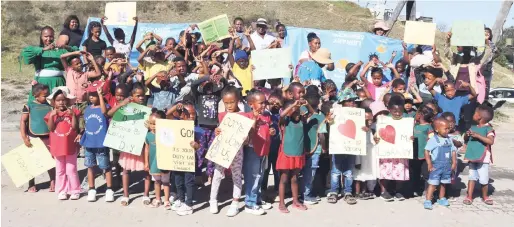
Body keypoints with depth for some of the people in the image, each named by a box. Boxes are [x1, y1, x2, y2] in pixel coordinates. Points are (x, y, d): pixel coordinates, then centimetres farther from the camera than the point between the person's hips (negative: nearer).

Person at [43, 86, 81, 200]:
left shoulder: (73, 112, -3)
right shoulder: (51, 114, 2)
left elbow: (75, 127, -12)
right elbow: (50, 128, -8)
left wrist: (72, 115, -21)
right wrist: (52, 116, -18)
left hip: (70, 146, -2)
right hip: (57, 147, 2)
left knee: (71, 170, 5)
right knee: (60, 170, 12)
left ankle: (75, 191, 14)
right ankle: (61, 191, 21)